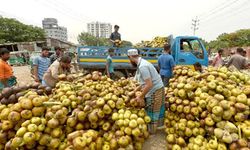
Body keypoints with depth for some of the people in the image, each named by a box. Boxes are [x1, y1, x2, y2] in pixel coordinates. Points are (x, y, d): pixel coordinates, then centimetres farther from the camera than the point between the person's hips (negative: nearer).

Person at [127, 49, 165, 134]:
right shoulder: (142, 63, 8)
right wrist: (136, 90, 16)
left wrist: (140, 97, -15)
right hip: (157, 89, 10)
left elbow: (149, 85, -26)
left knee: (152, 113, 6)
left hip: (154, 91, -9)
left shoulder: (142, 66, -23)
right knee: (157, 111, 21)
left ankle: (151, 132, 23)